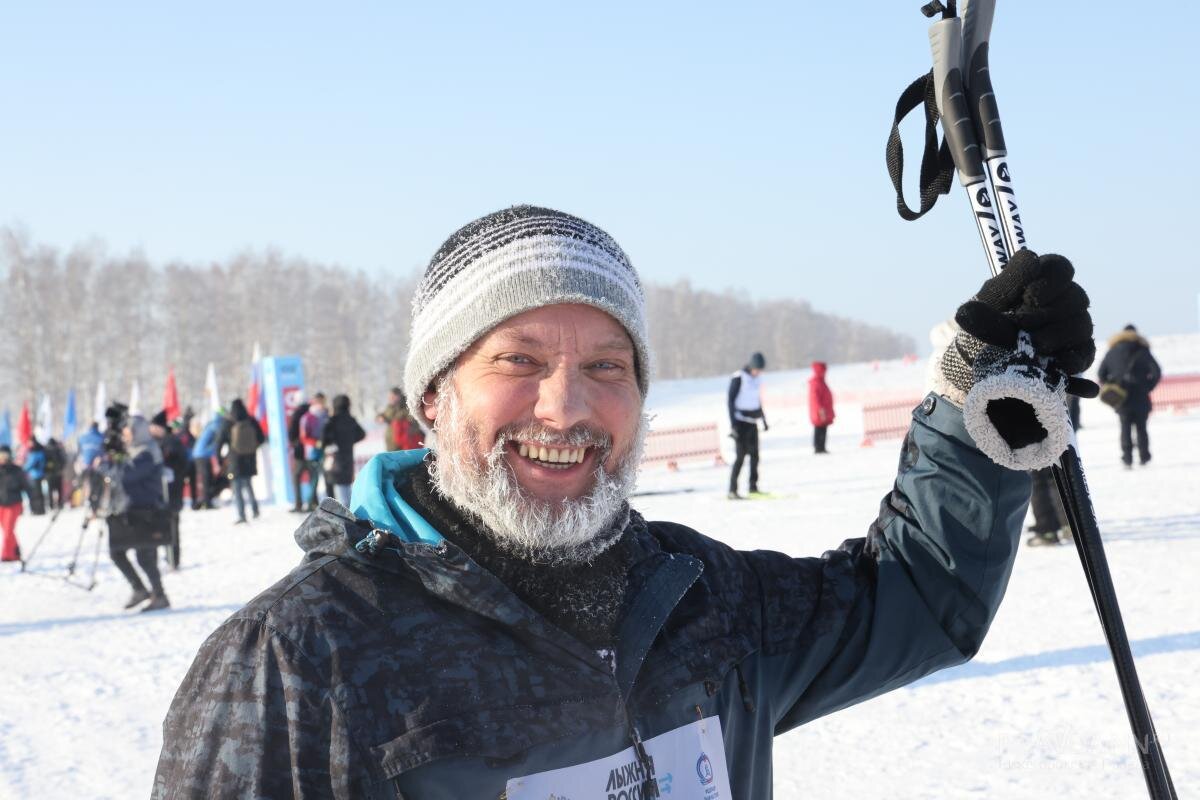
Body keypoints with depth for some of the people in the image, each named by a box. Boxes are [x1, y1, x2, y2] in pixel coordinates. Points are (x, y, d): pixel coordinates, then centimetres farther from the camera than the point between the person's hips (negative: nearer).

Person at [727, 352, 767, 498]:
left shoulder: (758, 377, 9)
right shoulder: (738, 378, -12)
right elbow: (731, 401, -12)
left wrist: (763, 418, 22)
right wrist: (733, 424, -17)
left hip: (752, 422, 7)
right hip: (741, 422, -7)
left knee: (754, 455, 5)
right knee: (740, 455, -11)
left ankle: (753, 487, 13)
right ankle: (732, 490, -11)